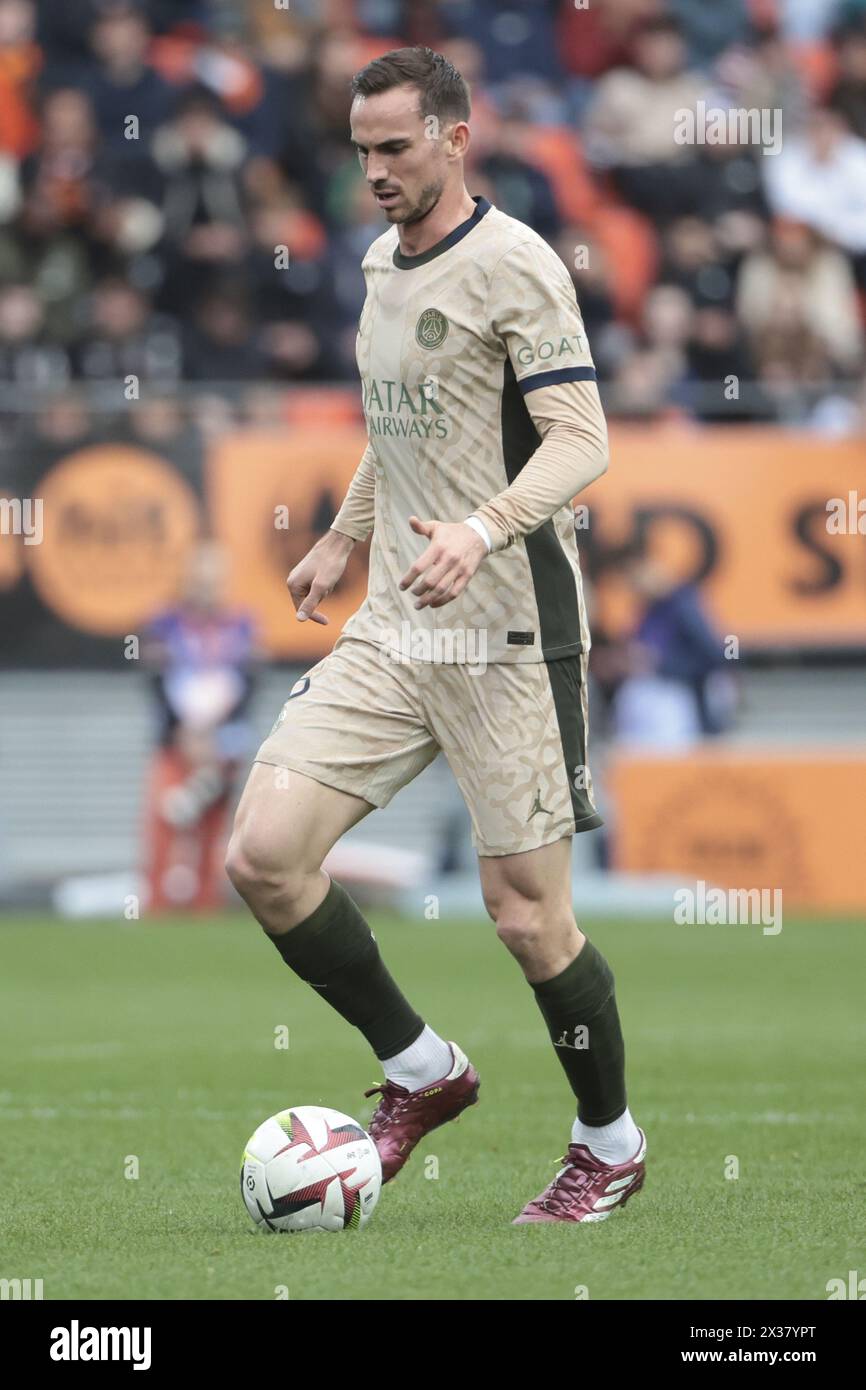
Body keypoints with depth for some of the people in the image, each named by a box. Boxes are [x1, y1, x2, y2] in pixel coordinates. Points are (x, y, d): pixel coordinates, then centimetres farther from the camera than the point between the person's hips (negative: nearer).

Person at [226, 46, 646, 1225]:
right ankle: (419, 1071, 11)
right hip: (391, 634, 7)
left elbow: (581, 440, -18)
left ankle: (611, 1146, 19)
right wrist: (343, 538, 34)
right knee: (264, 853, -8)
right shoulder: (382, 263, 14)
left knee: (527, 915, -4)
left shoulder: (512, 265, -10)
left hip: (507, 635, -7)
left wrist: (486, 527, -33)